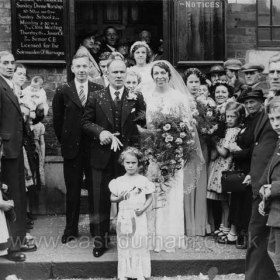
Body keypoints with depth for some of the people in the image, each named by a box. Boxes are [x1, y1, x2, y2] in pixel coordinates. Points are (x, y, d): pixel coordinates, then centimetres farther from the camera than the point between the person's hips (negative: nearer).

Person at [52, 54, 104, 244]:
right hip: (72, 148, 0)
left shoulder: (99, 91, 1)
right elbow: (57, 120, 7)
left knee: (95, 189, 7)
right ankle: (71, 229, 21)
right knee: (72, 190, 8)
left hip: (95, 147, 0)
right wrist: (64, 142, 6)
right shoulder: (62, 92, 3)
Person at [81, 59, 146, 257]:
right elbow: (86, 122, 4)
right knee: (101, 200, 8)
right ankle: (100, 239, 21)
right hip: (103, 156, 0)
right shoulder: (96, 97, 4)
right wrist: (100, 131, -15)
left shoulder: (136, 97, 4)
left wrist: (138, 104, -18)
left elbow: (146, 122, -1)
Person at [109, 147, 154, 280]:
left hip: (139, 217, -1)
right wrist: (120, 197, -12)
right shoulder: (118, 181, 2)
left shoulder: (143, 181, 0)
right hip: (123, 217, 1)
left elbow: (149, 197, 5)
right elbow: (112, 198, 8)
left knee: (139, 243, 0)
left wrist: (143, 208, -10)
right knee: (124, 244, 6)